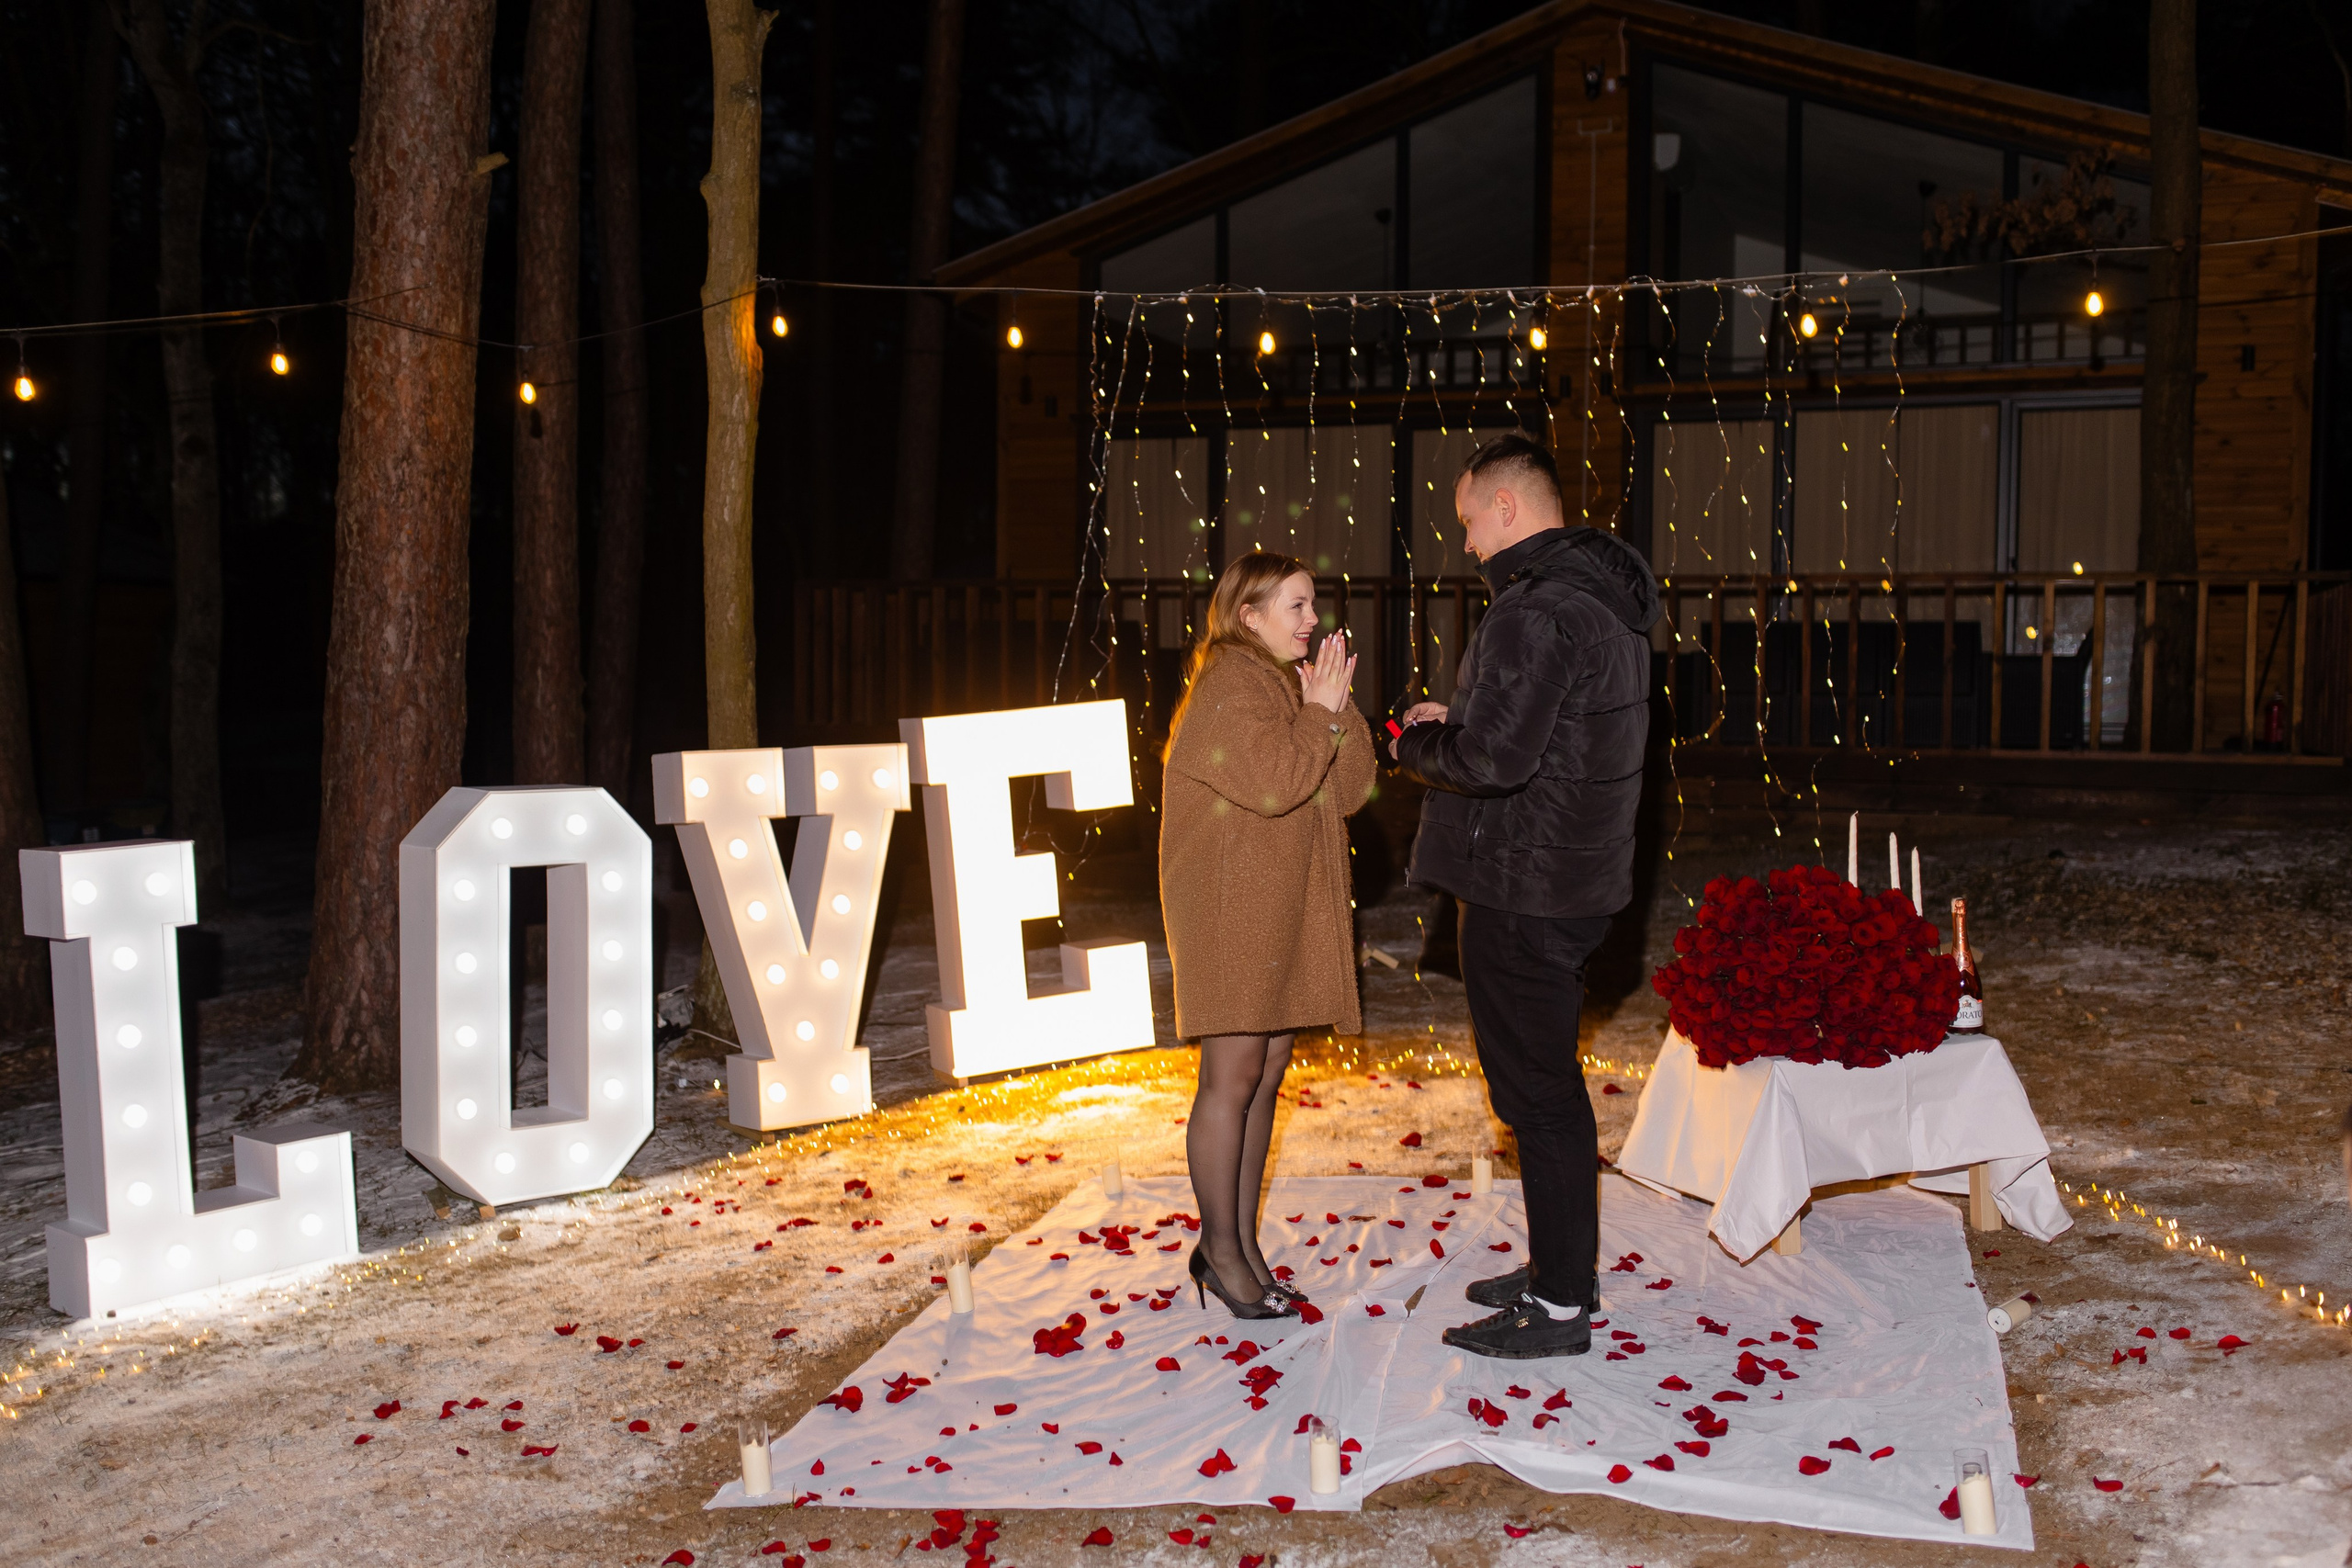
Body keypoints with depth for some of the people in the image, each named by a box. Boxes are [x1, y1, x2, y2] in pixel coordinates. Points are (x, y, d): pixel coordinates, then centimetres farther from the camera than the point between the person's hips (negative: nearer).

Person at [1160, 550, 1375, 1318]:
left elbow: (1350, 788, 10)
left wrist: (1338, 709, -1)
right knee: (1233, 1076, -5)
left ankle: (1243, 1243, 18)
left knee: (1267, 1074, 10)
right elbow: (1272, 781, -25)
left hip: (1284, 909, 9)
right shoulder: (1227, 687, -11)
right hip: (1228, 904, -9)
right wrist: (1320, 714, -13)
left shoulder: (1289, 682, 18)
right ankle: (1221, 1250, 5)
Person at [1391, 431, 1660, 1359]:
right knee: (1547, 1082, 19)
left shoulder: (1535, 613, -20)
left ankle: (1560, 1308, 10)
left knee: (1536, 1091, 0)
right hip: (1578, 877, 10)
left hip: (1522, 889, -10)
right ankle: (1560, 1267, 32)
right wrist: (1456, 720, 9)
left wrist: (1415, 743, -9)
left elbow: (1495, 757, -27)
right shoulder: (1606, 602, 13)